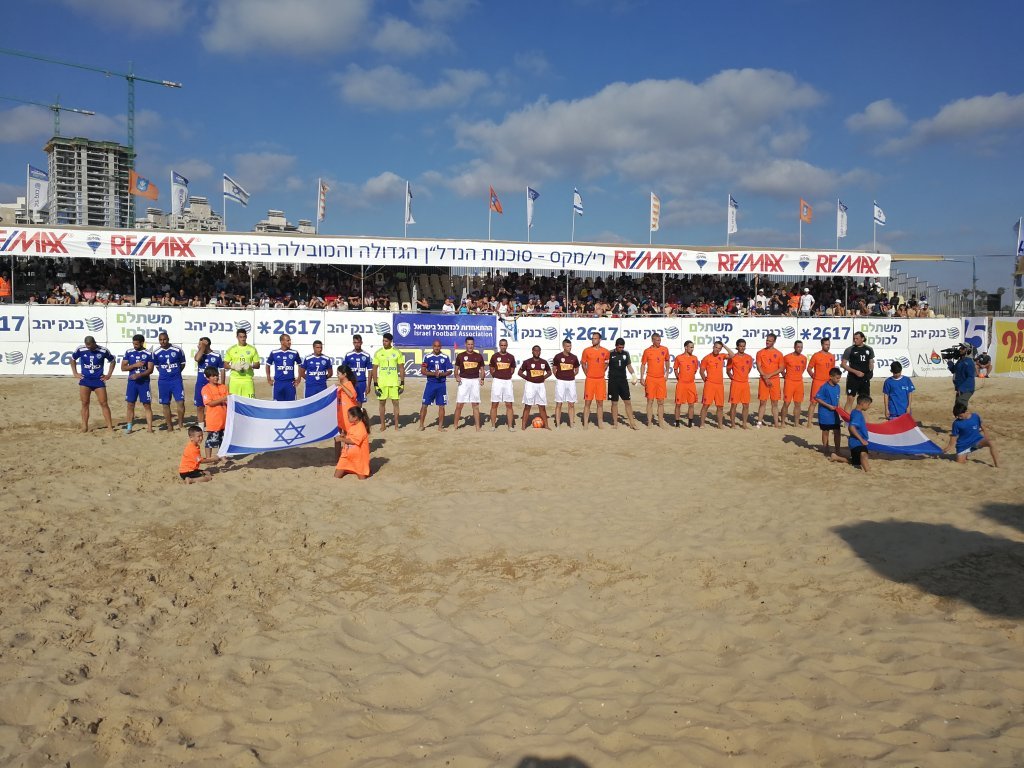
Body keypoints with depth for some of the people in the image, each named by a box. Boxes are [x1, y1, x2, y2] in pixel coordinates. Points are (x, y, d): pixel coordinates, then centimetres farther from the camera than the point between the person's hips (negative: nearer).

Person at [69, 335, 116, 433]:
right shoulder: (80, 350, -5)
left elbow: (112, 360, 8)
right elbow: (73, 359, 14)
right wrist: (75, 373, 8)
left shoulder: (103, 350, -8)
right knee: (85, 404, 2)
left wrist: (109, 375, 3)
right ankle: (84, 427, 9)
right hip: (85, 380, 1)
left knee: (104, 403, -4)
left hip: (99, 380, -1)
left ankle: (110, 427, -3)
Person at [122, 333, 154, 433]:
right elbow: (123, 367, 2)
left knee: (147, 405, -2)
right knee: (130, 405, 5)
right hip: (132, 382, 2)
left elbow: (150, 370, -7)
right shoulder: (129, 352, 4)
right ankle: (128, 427, 12)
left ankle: (150, 428, -1)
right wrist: (135, 365, -12)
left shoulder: (149, 354, -2)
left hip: (144, 382, -2)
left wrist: (139, 374, -22)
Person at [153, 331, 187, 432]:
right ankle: (169, 426, 17)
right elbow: (156, 366, 15)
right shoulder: (156, 352, 0)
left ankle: (181, 424, 6)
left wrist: (175, 372, 3)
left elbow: (182, 364, 7)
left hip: (176, 380, -2)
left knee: (180, 402, -10)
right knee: (165, 404, 6)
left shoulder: (177, 350, -5)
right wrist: (164, 372, 5)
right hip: (163, 381, 2)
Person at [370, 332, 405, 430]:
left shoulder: (397, 352, 1)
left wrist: (402, 383, -2)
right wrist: (375, 385, -4)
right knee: (382, 403, 5)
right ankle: (383, 424, 15)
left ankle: (396, 424, 9)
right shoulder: (378, 353, 2)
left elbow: (401, 368, 4)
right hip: (382, 383, 1)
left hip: (394, 382, -1)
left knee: (395, 402, 1)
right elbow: (374, 369, 3)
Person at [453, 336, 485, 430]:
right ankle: (455, 425, 5)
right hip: (463, 381, -1)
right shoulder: (460, 356, 4)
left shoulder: (479, 356, 7)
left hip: (475, 381, 1)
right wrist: (456, 376, -12)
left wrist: (482, 378, -5)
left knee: (475, 405, 4)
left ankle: (477, 426, 8)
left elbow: (482, 369, 12)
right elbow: (456, 369, 8)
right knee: (459, 404, -3)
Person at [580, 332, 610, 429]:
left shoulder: (605, 352, 3)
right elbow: (583, 363, 9)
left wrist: (601, 373, 7)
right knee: (587, 402, 0)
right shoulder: (587, 351, -1)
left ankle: (600, 424, 12)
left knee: (600, 403, 5)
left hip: (601, 380, 1)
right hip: (589, 379, -1)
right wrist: (587, 374, 3)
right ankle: (585, 424, 4)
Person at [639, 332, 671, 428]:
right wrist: (642, 378, -4)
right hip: (650, 379, -2)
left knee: (661, 402, 5)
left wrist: (667, 373, 16)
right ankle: (649, 421, 6)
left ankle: (661, 421, 13)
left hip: (661, 379, 2)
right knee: (650, 401, 1)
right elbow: (643, 365, 2)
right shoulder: (647, 351, -3)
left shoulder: (664, 350, 3)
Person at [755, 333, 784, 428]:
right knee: (762, 402, -1)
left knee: (775, 402, 4)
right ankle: (759, 422, 2)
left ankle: (776, 422, 9)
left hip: (775, 380, 1)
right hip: (763, 380, -1)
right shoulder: (760, 353, 3)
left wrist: (770, 375, -11)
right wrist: (765, 378, -13)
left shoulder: (778, 354, 4)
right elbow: (759, 367, -2)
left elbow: (781, 368, 1)